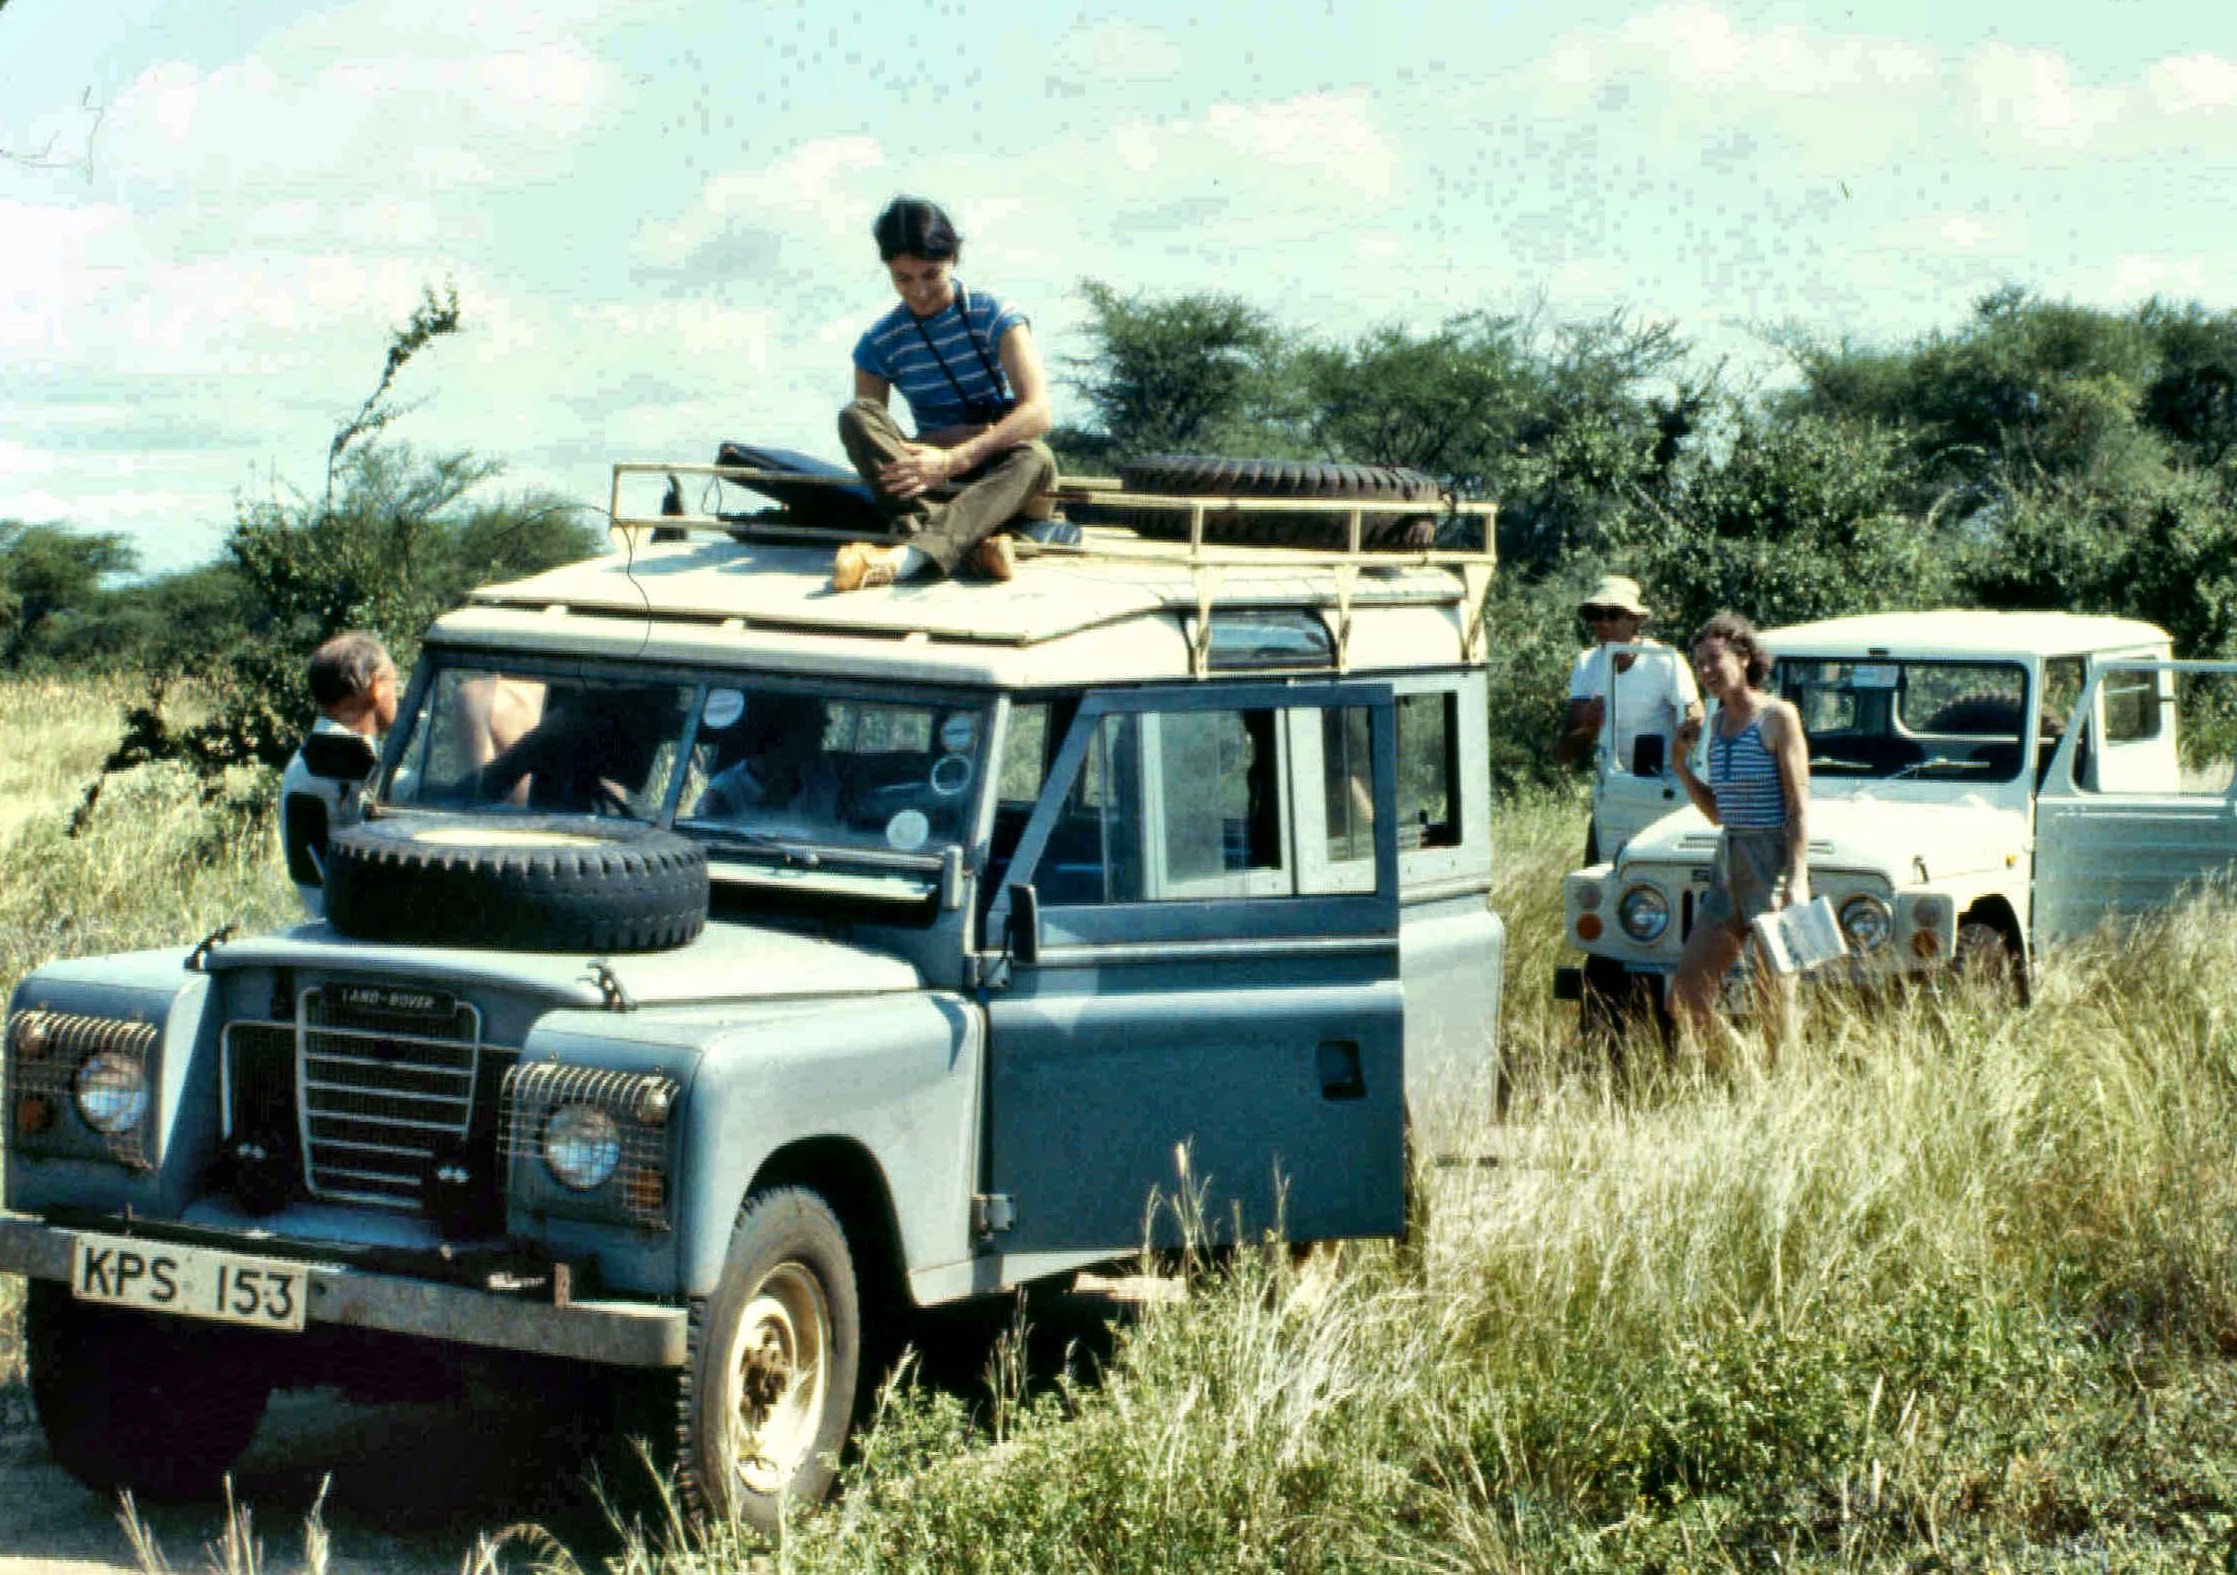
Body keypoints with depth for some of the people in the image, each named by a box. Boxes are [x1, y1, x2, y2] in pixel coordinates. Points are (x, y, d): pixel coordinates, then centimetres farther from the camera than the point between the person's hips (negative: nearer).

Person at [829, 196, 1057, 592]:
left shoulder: (994, 315, -7)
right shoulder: (879, 344, -1)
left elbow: (1037, 410, -20)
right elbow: (868, 440, -6)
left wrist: (953, 459, -35)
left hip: (996, 469, -2)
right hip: (931, 468, 2)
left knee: (1036, 457, -37)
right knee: (856, 415, -24)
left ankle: (909, 554, -59)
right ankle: (970, 540, -47)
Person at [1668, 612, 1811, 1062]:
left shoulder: (1777, 717, -8)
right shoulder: (1718, 723, 13)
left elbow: (1799, 807, -12)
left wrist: (1796, 879, -21)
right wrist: (1681, 763, 7)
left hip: (1773, 862, -8)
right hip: (1729, 863, 8)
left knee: (1773, 1000, -4)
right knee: (1686, 996, 4)